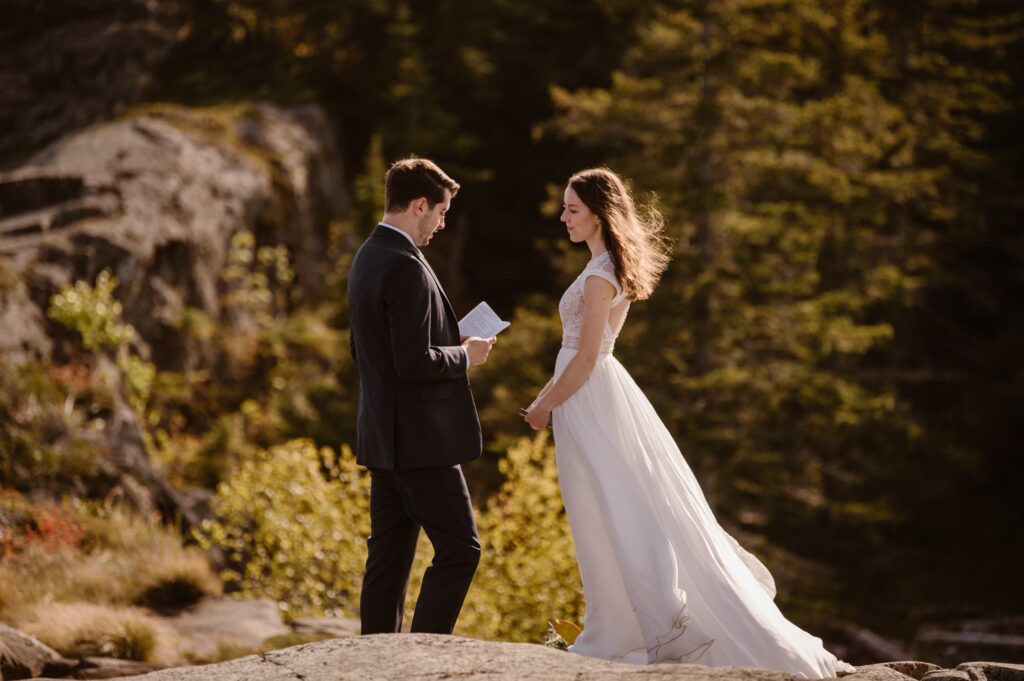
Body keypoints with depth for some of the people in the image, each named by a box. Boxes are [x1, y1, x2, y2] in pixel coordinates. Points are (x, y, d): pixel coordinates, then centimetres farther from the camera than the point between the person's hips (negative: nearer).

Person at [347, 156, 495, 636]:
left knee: (388, 555, 10)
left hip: (382, 435, 10)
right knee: (459, 549, -4)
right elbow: (414, 363, -24)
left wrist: (452, 349, 16)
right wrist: (464, 356, -6)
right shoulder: (405, 267, -19)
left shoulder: (367, 257, 12)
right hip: (419, 437, -10)